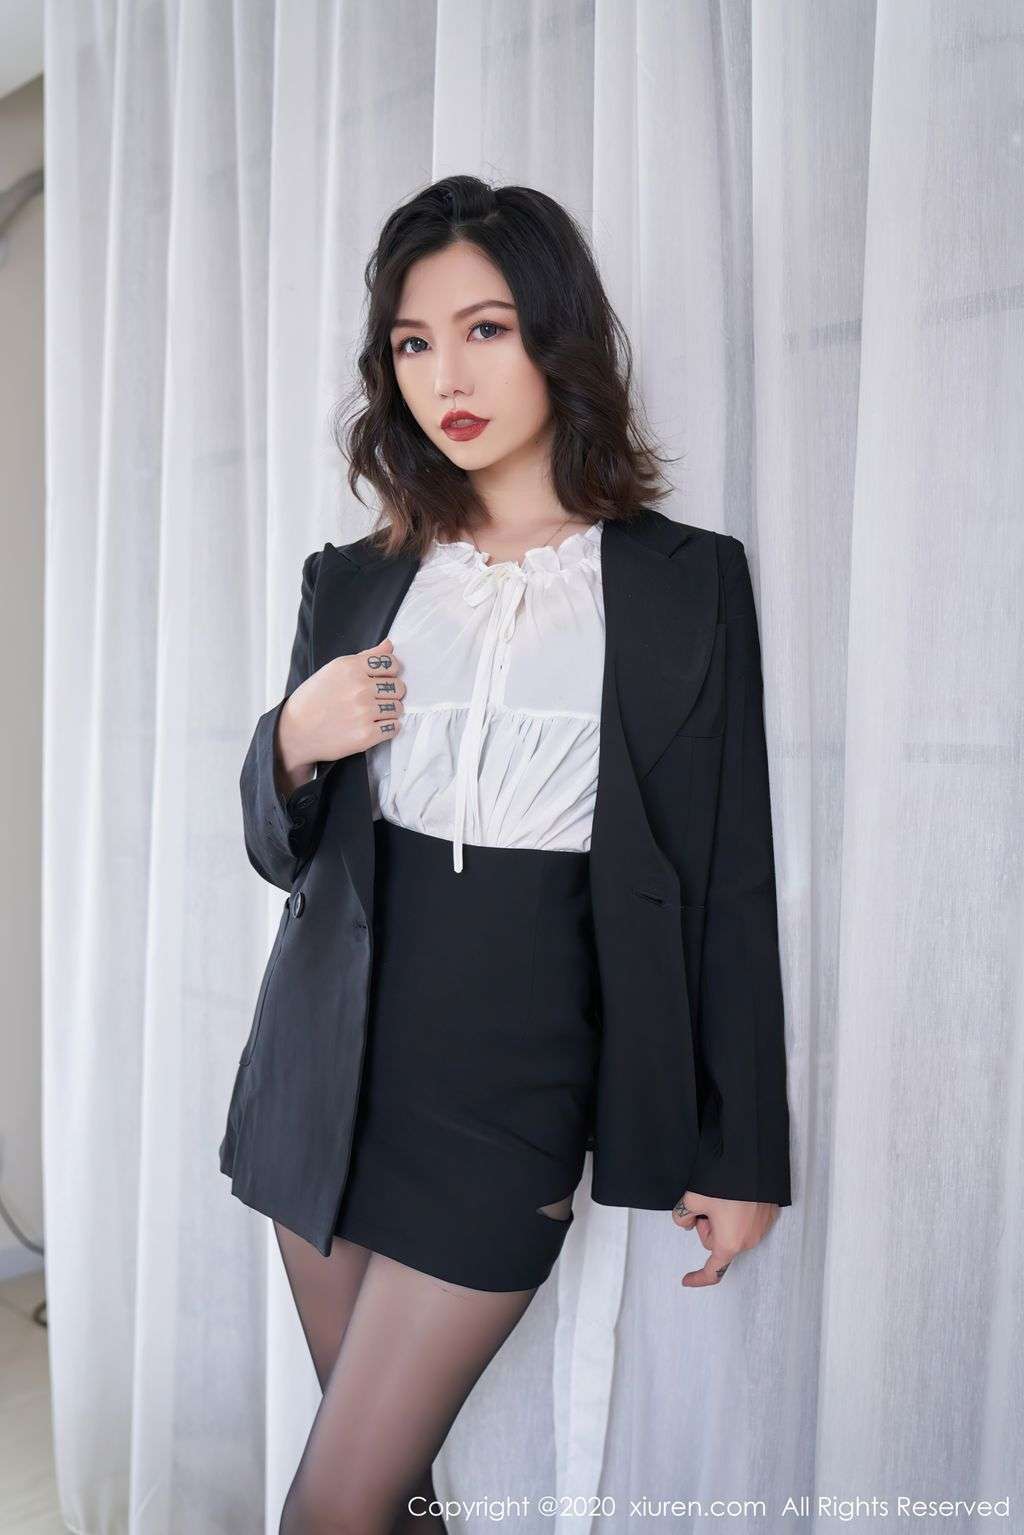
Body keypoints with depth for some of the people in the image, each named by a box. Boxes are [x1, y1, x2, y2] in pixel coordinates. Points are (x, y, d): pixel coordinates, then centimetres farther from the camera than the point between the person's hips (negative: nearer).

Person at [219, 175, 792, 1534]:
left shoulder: (688, 582, -2)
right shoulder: (355, 583, 6)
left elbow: (728, 878, -1)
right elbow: (283, 851, 11)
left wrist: (743, 1153, -1)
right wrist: (293, 746, -11)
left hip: (514, 1088, -3)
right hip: (332, 1066, 4)